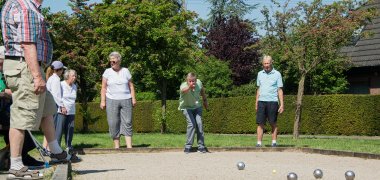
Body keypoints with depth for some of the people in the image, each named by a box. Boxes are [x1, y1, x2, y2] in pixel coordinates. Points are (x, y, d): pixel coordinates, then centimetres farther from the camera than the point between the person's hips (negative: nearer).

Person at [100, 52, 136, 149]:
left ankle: (129, 146, -7)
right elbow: (104, 87, 3)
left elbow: (131, 85, 11)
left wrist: (133, 98, 3)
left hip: (126, 100, 1)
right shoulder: (107, 72, 5)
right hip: (111, 101, -1)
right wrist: (102, 101, -4)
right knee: (113, 123, -3)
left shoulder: (125, 71, 8)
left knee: (127, 122, -5)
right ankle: (116, 146, 5)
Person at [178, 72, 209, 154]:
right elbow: (183, 90, -57)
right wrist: (189, 87, -79)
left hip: (197, 106, 3)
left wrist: (205, 100, 18)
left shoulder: (199, 83, -17)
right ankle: (188, 146, -13)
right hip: (187, 107, -3)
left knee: (199, 124, -11)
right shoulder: (183, 85, -31)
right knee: (191, 124, -21)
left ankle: (201, 146, -3)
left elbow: (202, 90, 6)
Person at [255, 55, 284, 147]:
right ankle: (259, 143, -3)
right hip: (261, 102, 3)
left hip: (272, 102, -3)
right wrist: (256, 103, 13)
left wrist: (282, 104, -6)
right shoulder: (260, 74, 13)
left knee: (273, 123, 4)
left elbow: (280, 90, 1)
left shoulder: (277, 74, 2)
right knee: (260, 123, -3)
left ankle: (274, 142, 11)